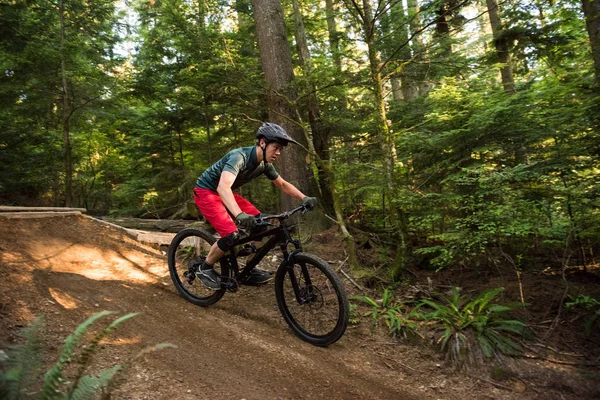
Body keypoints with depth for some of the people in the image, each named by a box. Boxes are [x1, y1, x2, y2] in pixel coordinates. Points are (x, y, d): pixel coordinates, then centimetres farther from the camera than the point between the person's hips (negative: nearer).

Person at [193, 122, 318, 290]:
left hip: (226, 193, 8)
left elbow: (283, 185, 8)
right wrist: (239, 214, -61)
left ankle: (250, 271, 7)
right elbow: (223, 187, -47)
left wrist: (304, 198, -7)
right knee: (231, 234, -24)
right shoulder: (239, 156, -32)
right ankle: (205, 268, 0)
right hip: (206, 191, -8)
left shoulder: (265, 164, -6)